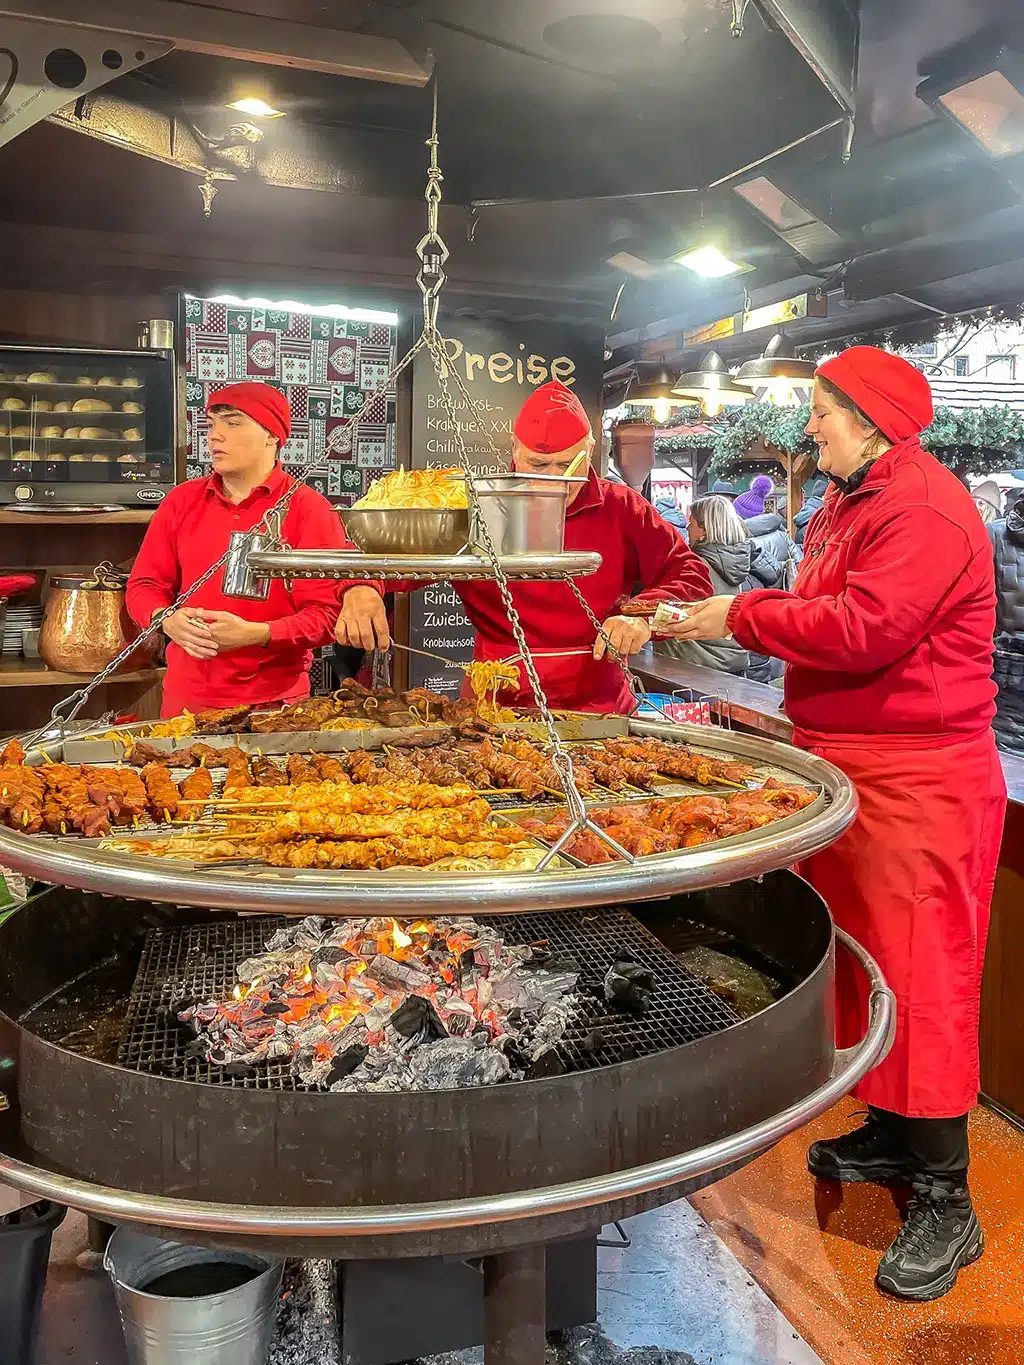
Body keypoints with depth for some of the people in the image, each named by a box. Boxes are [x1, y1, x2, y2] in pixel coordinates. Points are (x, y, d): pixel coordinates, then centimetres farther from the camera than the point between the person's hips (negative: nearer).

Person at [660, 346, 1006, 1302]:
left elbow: (866, 628, -26)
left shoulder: (925, 508, -16)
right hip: (842, 768, 10)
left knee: (919, 975, -3)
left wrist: (743, 617, -16)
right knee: (858, 957, 17)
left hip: (914, 784, -10)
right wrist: (736, 617, 3)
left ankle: (944, 1202, 11)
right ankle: (890, 1135, 35)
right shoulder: (848, 504, 17)